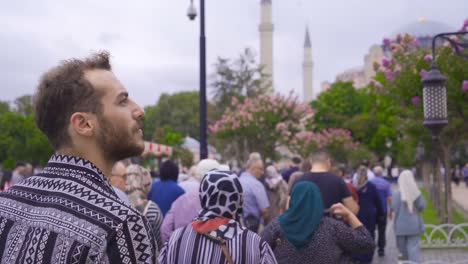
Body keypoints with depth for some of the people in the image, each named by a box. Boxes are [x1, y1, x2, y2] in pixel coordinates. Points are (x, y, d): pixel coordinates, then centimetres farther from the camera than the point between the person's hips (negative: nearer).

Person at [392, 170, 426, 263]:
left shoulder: (397, 194, -14)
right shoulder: (416, 192, -8)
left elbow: (393, 207, -13)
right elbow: (422, 206, -4)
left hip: (401, 225, -1)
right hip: (414, 224, 1)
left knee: (403, 246, 16)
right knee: (413, 246, 3)